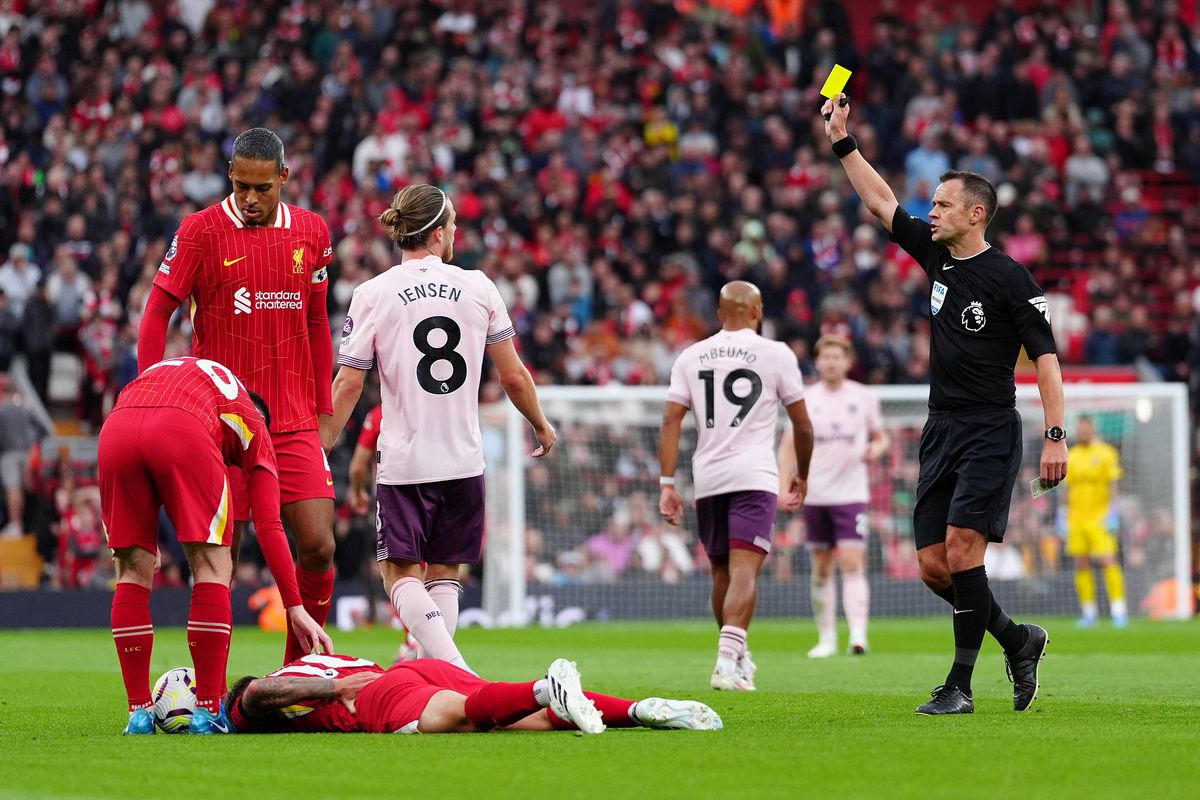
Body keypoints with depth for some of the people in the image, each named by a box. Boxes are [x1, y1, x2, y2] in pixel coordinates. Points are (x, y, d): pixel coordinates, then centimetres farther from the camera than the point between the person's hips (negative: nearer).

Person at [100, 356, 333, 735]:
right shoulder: (254, 427, 31)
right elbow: (269, 527, 22)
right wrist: (296, 608, 23)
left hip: (116, 428, 3)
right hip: (183, 431, -3)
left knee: (133, 572, 16)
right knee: (213, 566, 10)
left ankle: (139, 711, 15)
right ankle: (207, 711, 7)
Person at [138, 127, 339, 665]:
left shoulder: (311, 232, 7)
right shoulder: (201, 231, -4)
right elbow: (158, 312, -1)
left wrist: (323, 412, 14)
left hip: (295, 423, 3)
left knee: (318, 546, -7)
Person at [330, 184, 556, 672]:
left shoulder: (373, 294, -3)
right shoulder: (478, 288, 1)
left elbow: (348, 383, -5)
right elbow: (513, 377, 5)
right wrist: (542, 426, 22)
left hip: (403, 462, -2)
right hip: (464, 460, 2)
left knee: (402, 576, 0)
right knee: (444, 575, 13)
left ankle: (455, 670, -22)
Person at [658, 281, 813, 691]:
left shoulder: (691, 357, 9)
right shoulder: (776, 354, 2)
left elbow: (671, 421, 2)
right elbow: (803, 426, 8)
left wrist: (667, 483, 3)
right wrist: (802, 476, 23)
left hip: (707, 479, 4)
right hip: (754, 477, -4)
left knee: (722, 571, 18)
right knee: (744, 570, -12)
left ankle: (736, 657, 32)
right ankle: (727, 661, -27)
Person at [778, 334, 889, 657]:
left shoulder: (864, 397, 4)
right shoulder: (805, 399, 4)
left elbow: (881, 437, 15)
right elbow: (789, 445, 5)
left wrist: (876, 448, -9)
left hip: (851, 494, -2)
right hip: (815, 495, 2)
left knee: (852, 564, -13)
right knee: (821, 569, 5)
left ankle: (858, 636, -19)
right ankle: (826, 638, 14)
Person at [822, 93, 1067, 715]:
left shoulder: (1008, 278, -8)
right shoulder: (935, 256, 10)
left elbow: (1045, 355, -10)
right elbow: (880, 201, 17)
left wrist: (1056, 436, -17)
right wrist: (842, 142, 12)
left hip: (990, 432, -7)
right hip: (941, 430, 7)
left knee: (961, 552, -17)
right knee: (933, 566, 1)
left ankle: (959, 687, -12)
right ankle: (1017, 641, 20)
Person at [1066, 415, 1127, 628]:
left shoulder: (1106, 453, -1)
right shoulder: (1072, 455, 13)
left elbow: (1113, 483, -4)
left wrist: (1110, 511, -12)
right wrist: (1065, 513, 12)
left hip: (1099, 517, -5)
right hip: (1077, 518, 5)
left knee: (1107, 561, -12)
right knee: (1081, 565, 3)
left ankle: (1118, 610, -12)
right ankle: (1089, 613, 9)